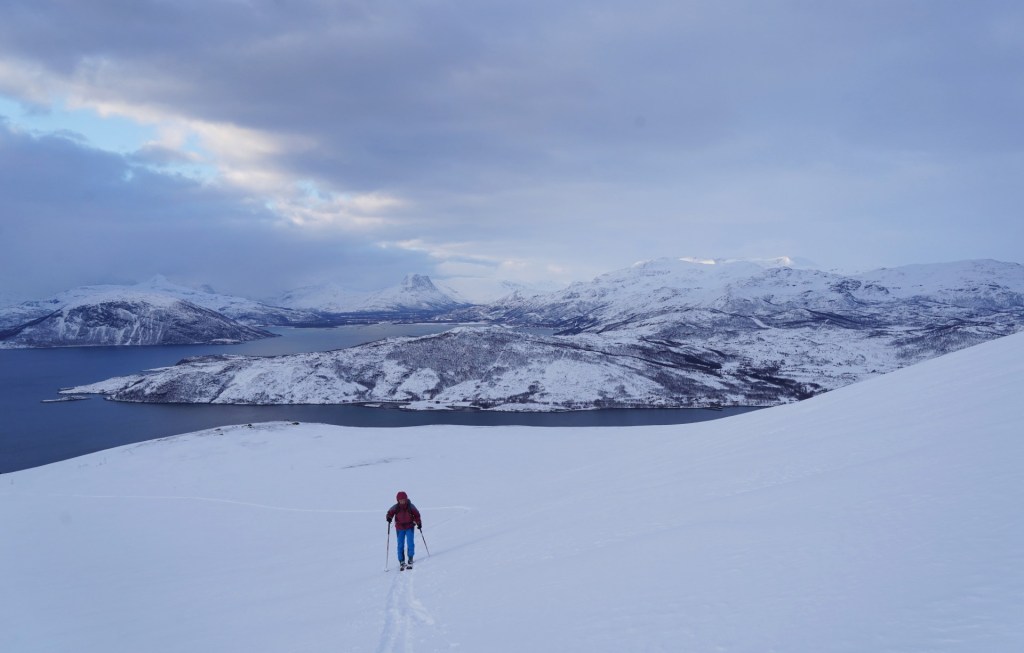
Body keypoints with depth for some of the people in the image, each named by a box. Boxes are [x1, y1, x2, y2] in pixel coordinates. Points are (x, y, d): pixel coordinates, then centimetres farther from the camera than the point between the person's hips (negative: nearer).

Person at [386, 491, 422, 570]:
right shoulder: (396, 507, -8)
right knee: (400, 545, 3)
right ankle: (401, 561, 13)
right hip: (400, 528, 1)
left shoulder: (411, 507, -8)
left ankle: (410, 559, 2)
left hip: (410, 527, -1)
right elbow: (390, 513, 1)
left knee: (410, 543, -11)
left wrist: (419, 523, -9)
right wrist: (389, 517, -21)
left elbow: (416, 515, 0)